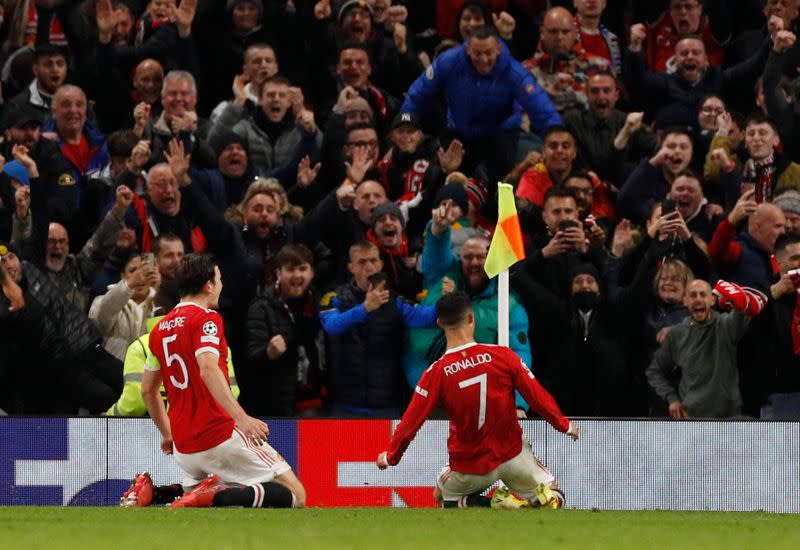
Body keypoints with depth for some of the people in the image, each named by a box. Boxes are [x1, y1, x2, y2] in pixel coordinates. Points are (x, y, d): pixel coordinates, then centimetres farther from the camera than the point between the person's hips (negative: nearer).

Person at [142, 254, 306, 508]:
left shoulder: (160, 329, 15)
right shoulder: (207, 318, -7)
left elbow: (147, 390, 23)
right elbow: (208, 369, -25)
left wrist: (167, 434, 36)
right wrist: (241, 417, -34)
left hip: (183, 447, 7)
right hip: (221, 437, -7)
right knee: (295, 496, -5)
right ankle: (218, 496, -28)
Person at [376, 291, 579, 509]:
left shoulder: (437, 372, -15)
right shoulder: (502, 355, -13)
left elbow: (412, 420, -9)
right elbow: (537, 395, -6)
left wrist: (390, 456, 9)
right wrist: (564, 425, 12)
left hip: (470, 465, -1)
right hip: (512, 454, 1)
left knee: (442, 498, 28)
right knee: (552, 497, 22)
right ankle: (545, 497, -17)